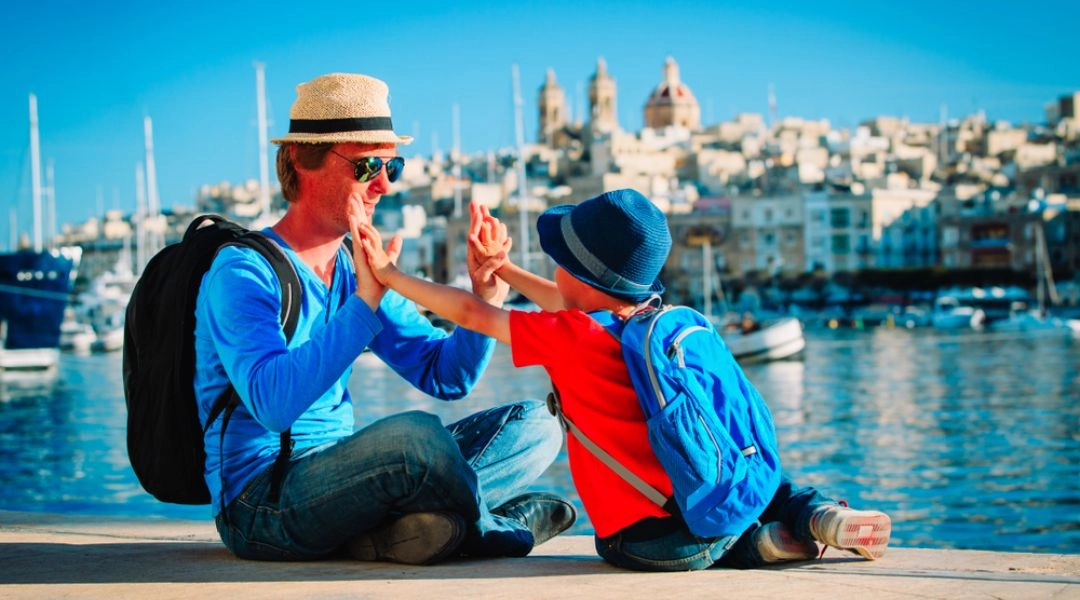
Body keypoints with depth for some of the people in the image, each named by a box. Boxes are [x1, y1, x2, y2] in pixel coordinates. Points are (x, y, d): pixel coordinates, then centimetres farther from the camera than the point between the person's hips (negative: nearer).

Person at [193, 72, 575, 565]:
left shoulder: (360, 270, 12)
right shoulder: (243, 273, -14)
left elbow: (445, 377, 8)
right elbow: (274, 404, -29)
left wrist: (486, 298, -9)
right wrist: (364, 303, -33)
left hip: (338, 477, 9)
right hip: (260, 504, -9)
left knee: (533, 424, 2)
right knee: (414, 433, -36)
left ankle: (386, 529, -19)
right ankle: (496, 529, -5)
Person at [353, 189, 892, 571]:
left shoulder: (573, 337, -11)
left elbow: (472, 314, 0)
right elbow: (566, 301, 28)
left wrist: (388, 273, 9)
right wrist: (501, 267, 33)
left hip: (651, 542, -6)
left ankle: (762, 544, 2)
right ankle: (820, 517, 3)